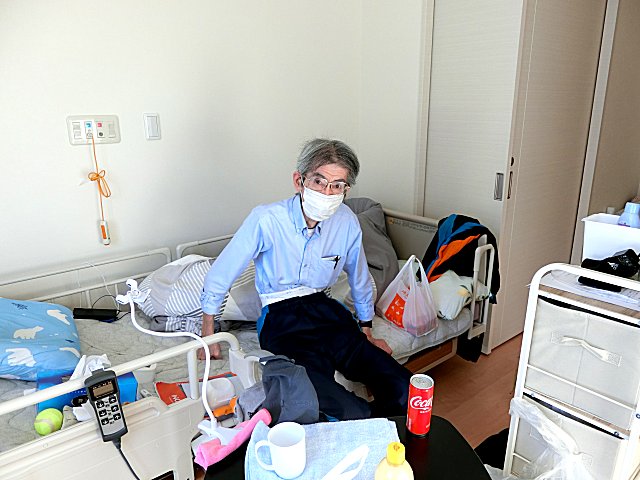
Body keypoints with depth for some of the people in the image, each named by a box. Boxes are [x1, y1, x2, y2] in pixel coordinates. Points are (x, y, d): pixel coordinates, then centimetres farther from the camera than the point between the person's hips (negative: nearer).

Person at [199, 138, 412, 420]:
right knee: (351, 412, -25)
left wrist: (366, 332, 22)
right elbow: (219, 275, -5)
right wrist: (208, 335, 5)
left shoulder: (347, 222, -4)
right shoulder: (267, 219, -16)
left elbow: (359, 279, 14)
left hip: (324, 310, 5)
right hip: (281, 320, -4)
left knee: (404, 391, -11)